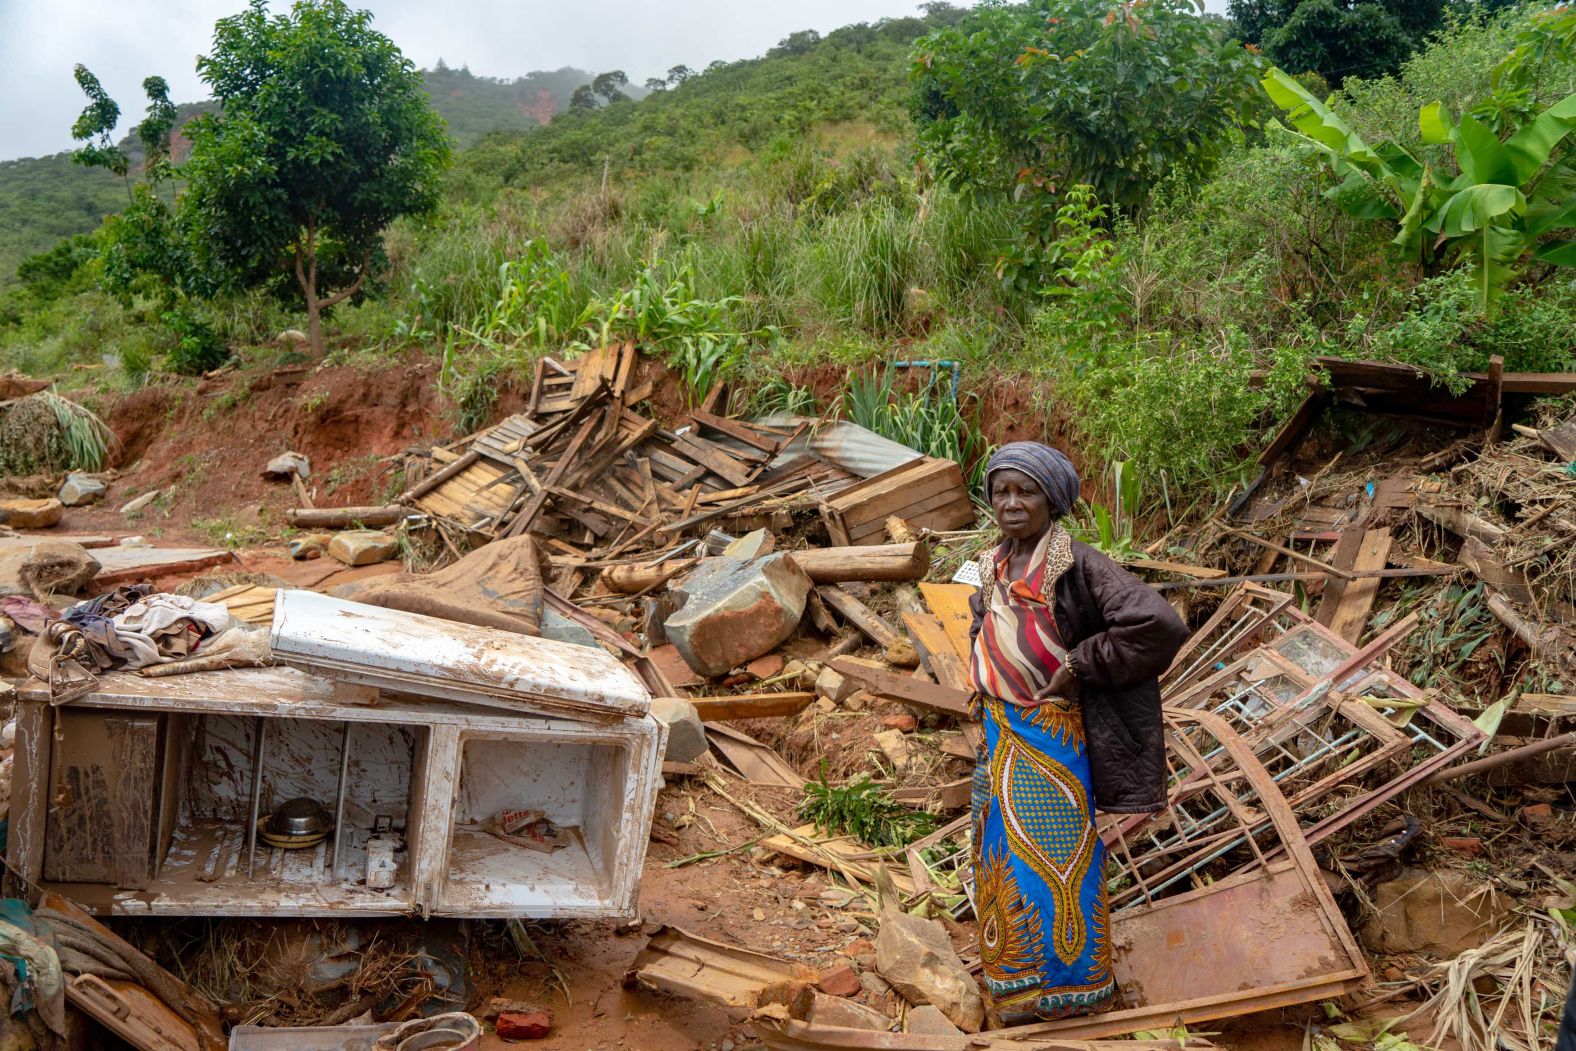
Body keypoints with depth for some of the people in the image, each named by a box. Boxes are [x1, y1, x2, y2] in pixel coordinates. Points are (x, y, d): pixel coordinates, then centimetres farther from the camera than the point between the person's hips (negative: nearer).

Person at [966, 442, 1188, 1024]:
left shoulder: (1078, 565, -18)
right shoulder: (994, 568, 4)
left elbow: (1160, 624, -28)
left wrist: (1080, 665, -22)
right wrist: (987, 697, 11)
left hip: (1052, 732, -7)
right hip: (999, 731, 7)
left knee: (1055, 845, 7)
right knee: (1003, 845, 16)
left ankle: (1070, 976, 26)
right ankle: (1019, 970, 35)